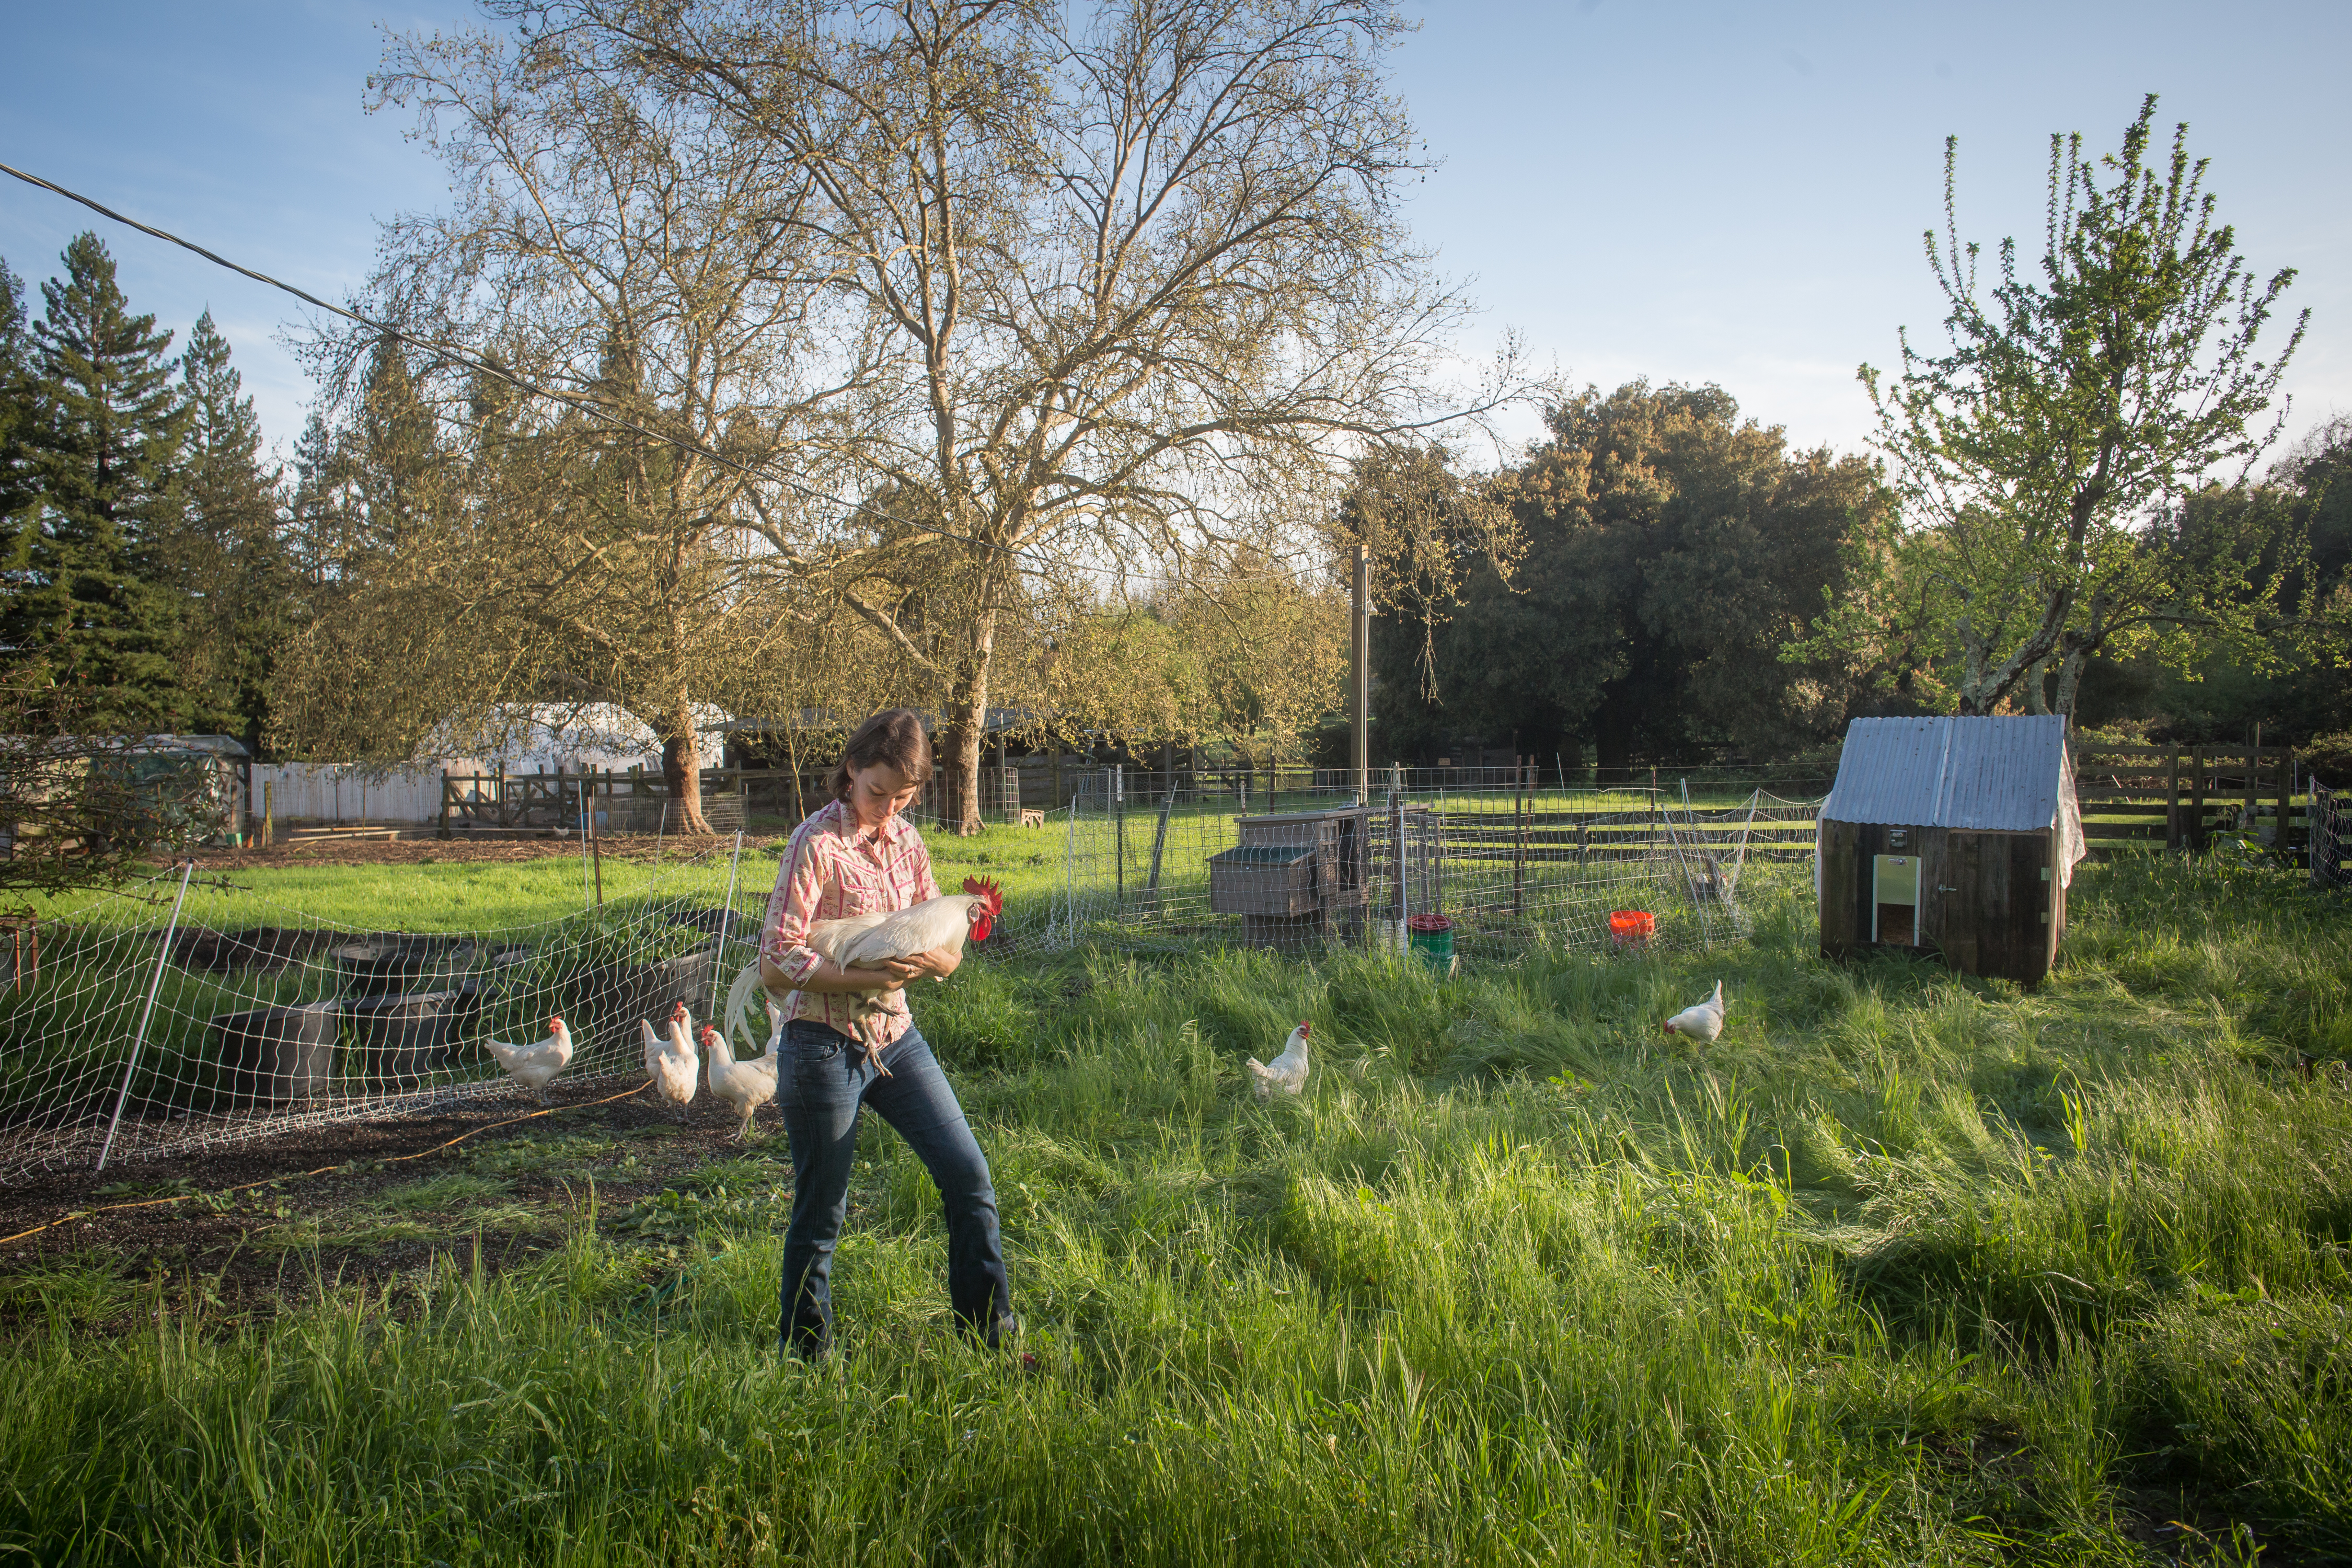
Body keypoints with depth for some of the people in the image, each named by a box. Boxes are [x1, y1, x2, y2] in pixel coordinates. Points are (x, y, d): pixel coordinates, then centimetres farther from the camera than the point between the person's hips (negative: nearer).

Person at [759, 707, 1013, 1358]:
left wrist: (928, 957, -14)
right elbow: (776, 965, -17)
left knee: (969, 1176, 3)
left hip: (896, 1036, 6)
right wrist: (868, 976, -24)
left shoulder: (906, 841, 7)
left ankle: (993, 1336, 16)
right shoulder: (818, 842, -13)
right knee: (820, 1216, 6)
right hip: (826, 1044, -6)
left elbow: (949, 950, 10)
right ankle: (805, 1359, 24)